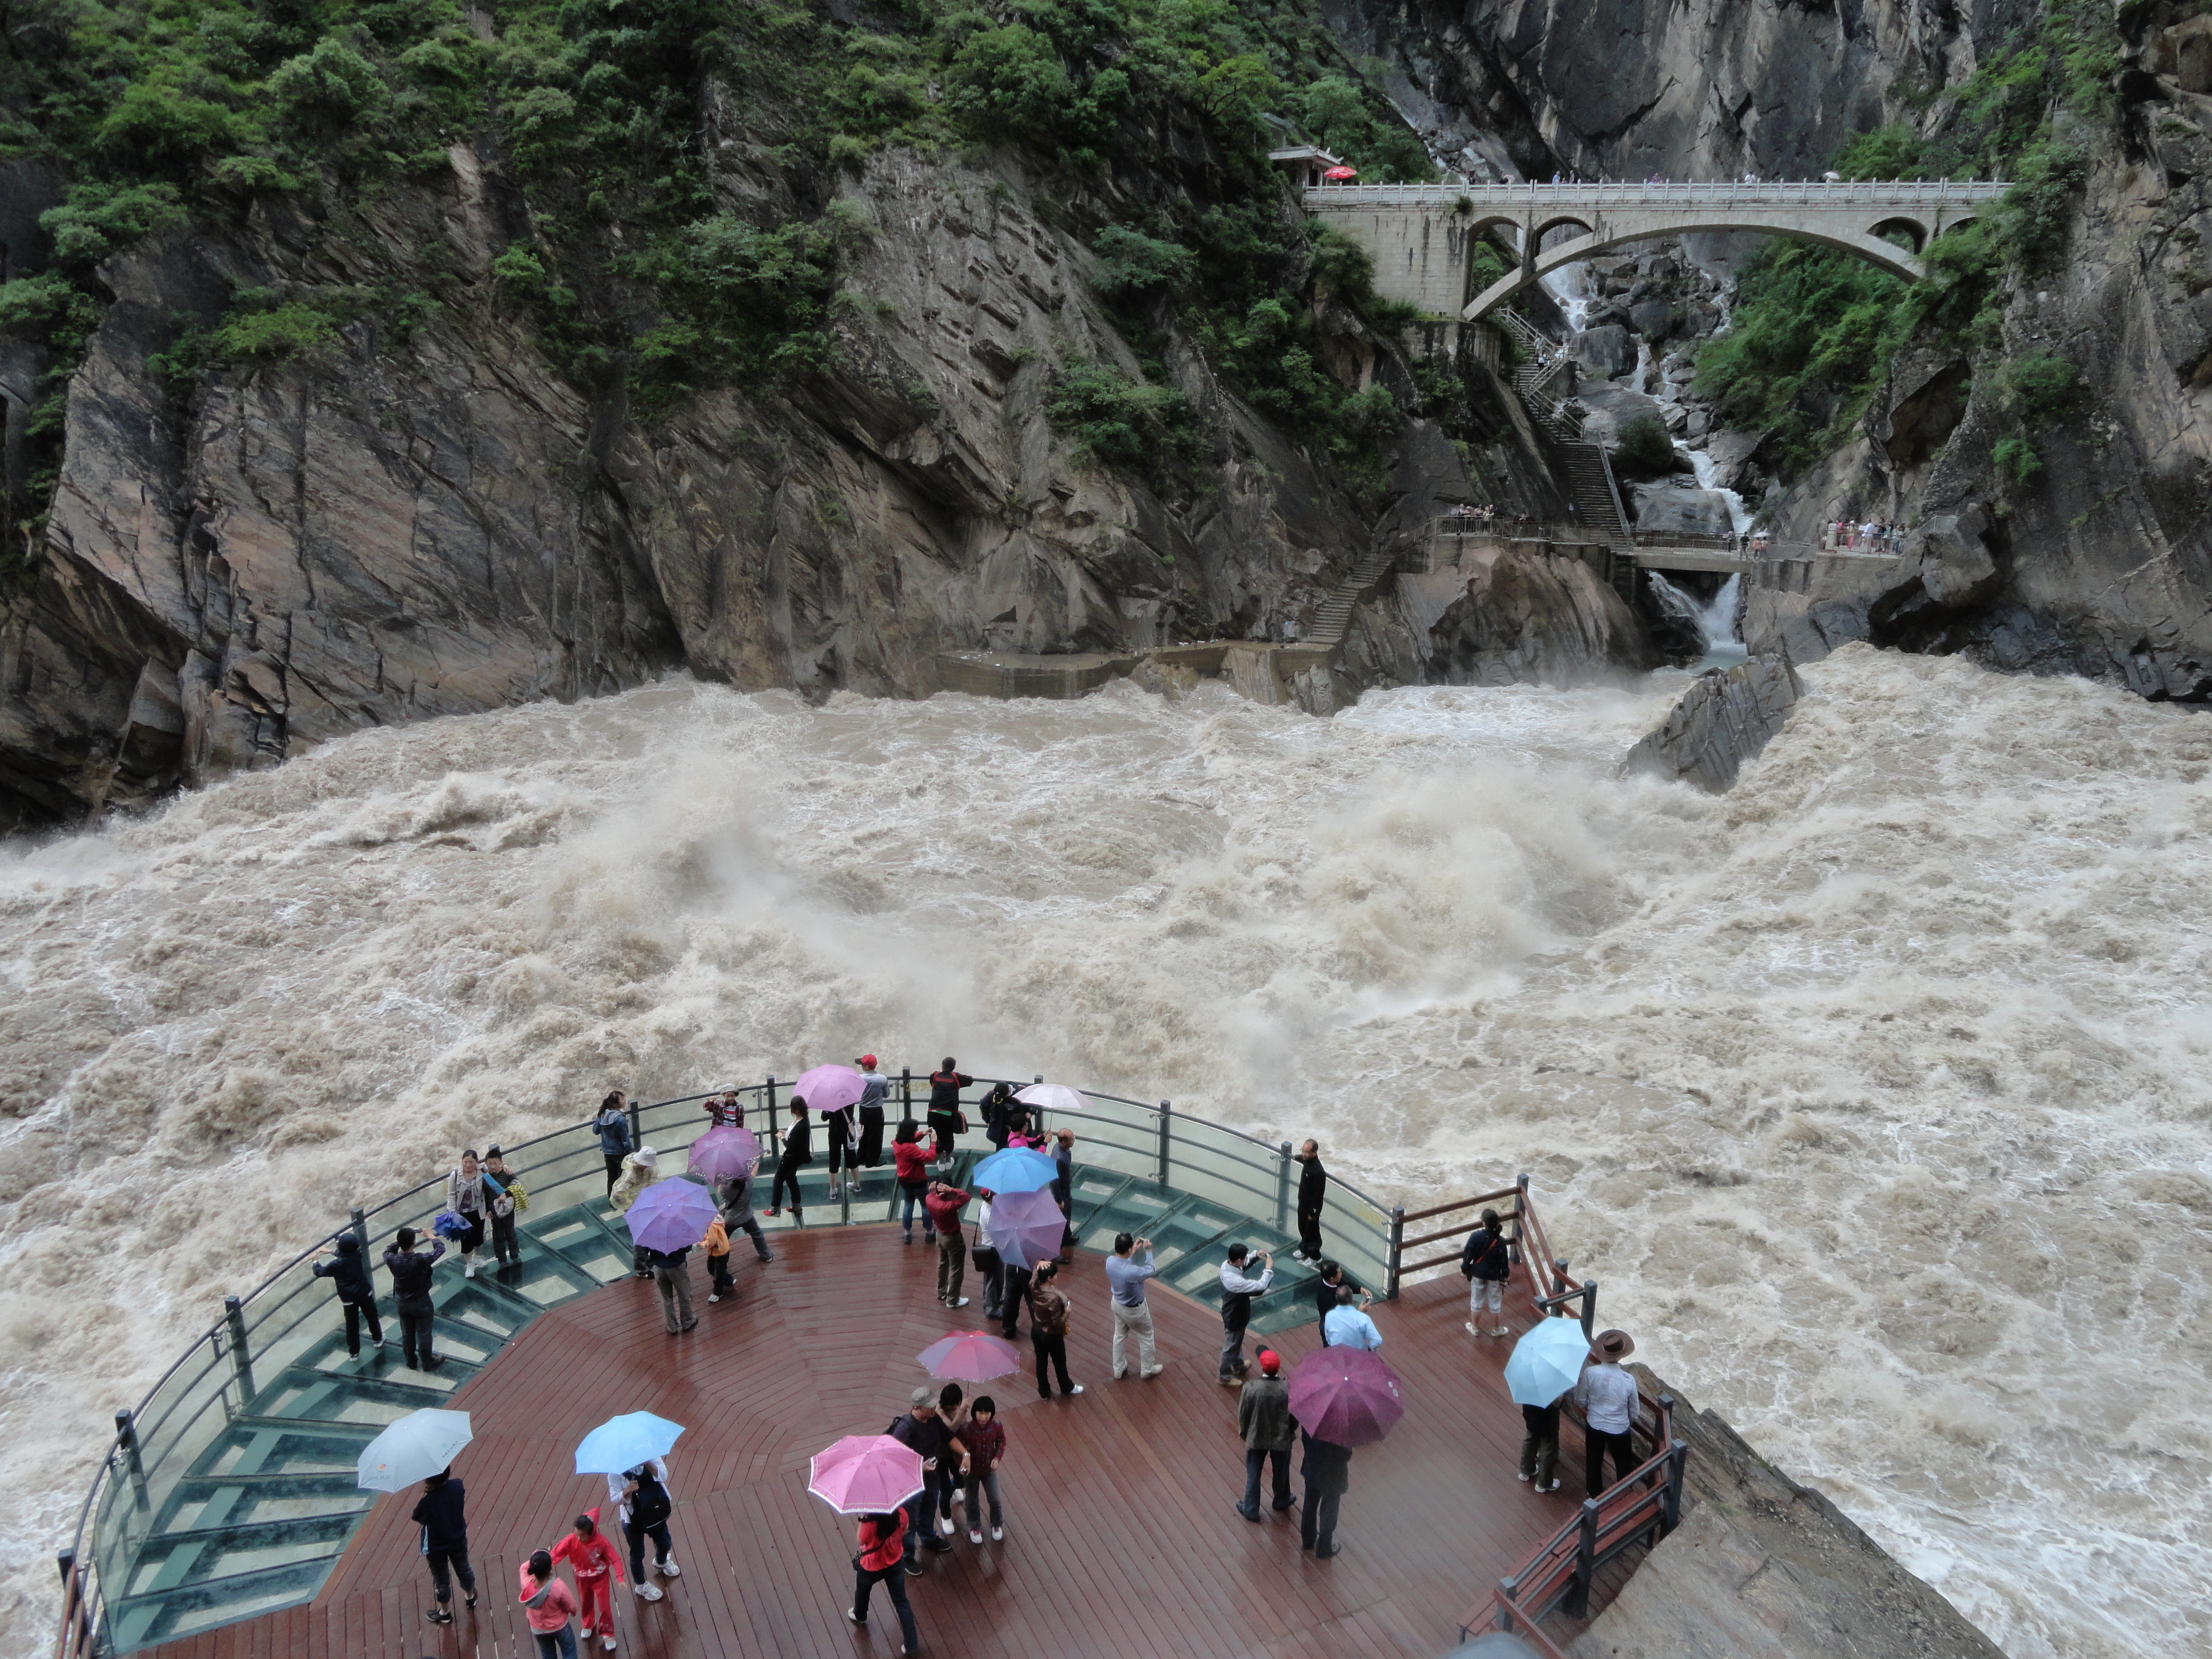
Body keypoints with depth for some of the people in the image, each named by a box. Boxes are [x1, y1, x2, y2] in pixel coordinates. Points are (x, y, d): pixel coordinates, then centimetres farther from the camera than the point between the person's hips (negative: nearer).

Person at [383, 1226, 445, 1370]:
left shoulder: (392, 1260, -24)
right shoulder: (421, 1261, -34)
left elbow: (388, 1252, 3)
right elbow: (441, 1248, -17)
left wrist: (400, 1240, 0)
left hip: (401, 1303, 4)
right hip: (421, 1304, -4)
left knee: (407, 1334, 25)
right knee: (424, 1335, 18)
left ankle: (411, 1361, 43)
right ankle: (427, 1363, 35)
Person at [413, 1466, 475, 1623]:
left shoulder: (427, 1503, -37)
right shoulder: (457, 1486, -25)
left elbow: (417, 1519, -16)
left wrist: (424, 1493, -21)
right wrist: (432, 1491, -9)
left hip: (436, 1547, -4)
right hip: (458, 1540, 4)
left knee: (441, 1578, 22)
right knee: (463, 1568, 29)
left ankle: (445, 1612, 44)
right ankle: (470, 1597, 54)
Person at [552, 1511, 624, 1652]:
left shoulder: (601, 1541, -31)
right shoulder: (571, 1541, -27)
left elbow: (615, 1559, -25)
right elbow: (555, 1554, -32)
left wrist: (619, 1578, -35)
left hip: (600, 1577, -3)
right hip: (582, 1578, 3)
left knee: (605, 1606, 3)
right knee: (586, 1604, 24)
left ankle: (607, 1634, 27)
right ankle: (588, 1625, 54)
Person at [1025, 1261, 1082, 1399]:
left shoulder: (1034, 1286, -17)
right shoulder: (1053, 1298, -37)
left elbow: (1036, 1269, 3)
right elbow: (1058, 1323, -28)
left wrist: (1040, 1264, -19)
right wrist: (1067, 1312, -11)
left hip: (1036, 1331, 6)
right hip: (1052, 1336, -6)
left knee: (1041, 1361, 23)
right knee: (1060, 1363, 21)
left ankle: (1044, 1392, 42)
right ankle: (1067, 1388, 45)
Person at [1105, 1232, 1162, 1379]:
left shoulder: (1110, 1261, -22)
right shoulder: (1132, 1272, -41)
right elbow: (1151, 1271, -19)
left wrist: (1134, 1253, -2)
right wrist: (1148, 1251, -12)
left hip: (1117, 1304, 6)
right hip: (1134, 1310, -6)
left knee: (1119, 1335, 28)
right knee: (1146, 1338, 21)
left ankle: (1119, 1370, 45)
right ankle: (1147, 1370, 41)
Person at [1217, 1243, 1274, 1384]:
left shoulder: (1226, 1265, -17)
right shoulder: (1236, 1281, -44)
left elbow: (1243, 1262, 6)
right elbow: (1260, 1286, -39)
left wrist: (1256, 1256, -10)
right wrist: (1268, 1269, -26)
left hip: (1232, 1312, 8)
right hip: (1235, 1318, -8)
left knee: (1237, 1341, 32)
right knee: (1231, 1346, 16)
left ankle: (1238, 1365, 57)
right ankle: (1225, 1377, 39)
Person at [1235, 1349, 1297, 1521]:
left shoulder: (1250, 1388, -25)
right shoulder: (1288, 1389, -24)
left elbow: (1243, 1414, -12)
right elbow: (1295, 1416, -11)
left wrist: (1243, 1433, 7)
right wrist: (1291, 1432, 10)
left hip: (1255, 1438, -1)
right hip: (1282, 1439, 1)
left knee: (1253, 1475, 20)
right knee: (1281, 1473, 26)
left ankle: (1251, 1509, 33)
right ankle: (1282, 1501, 48)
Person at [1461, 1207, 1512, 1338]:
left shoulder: (1476, 1236, -20)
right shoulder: (1500, 1241, -19)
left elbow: (1467, 1255, -11)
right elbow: (1504, 1261, -10)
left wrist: (1464, 1270, 4)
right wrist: (1505, 1276, 5)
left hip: (1477, 1274, 0)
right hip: (1494, 1277, 0)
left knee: (1476, 1302, 18)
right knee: (1495, 1304, 18)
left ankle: (1475, 1328, 32)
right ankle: (1496, 1330, 33)